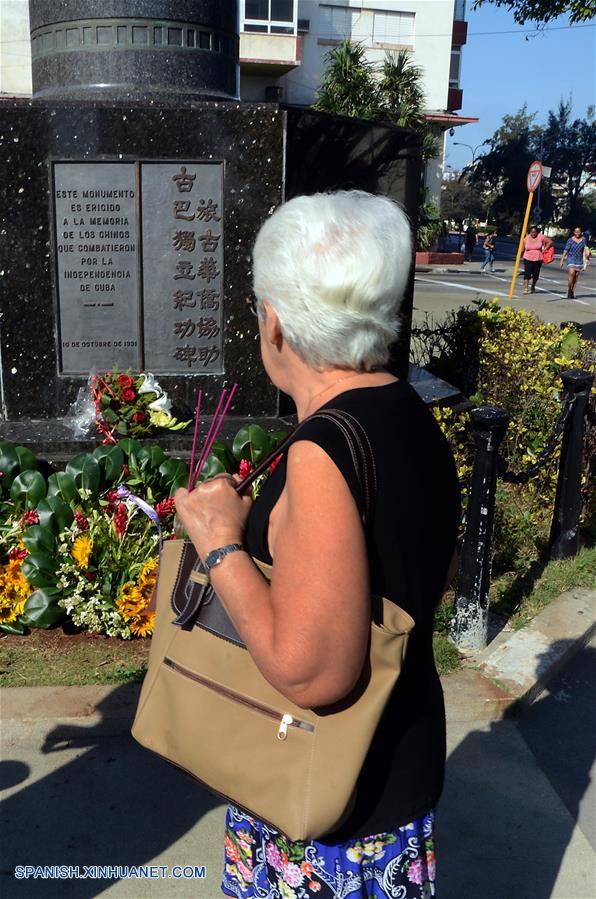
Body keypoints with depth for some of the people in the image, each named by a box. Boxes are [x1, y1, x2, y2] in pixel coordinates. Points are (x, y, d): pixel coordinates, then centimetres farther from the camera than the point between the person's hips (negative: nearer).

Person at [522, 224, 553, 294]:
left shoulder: (541, 237, -3)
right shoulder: (526, 238, -1)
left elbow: (550, 242, 4)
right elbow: (523, 248, 6)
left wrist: (545, 249, -3)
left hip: (538, 259, 1)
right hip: (528, 259, -1)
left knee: (536, 274, 9)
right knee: (527, 273, -12)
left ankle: (533, 287, 30)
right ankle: (526, 288, -13)